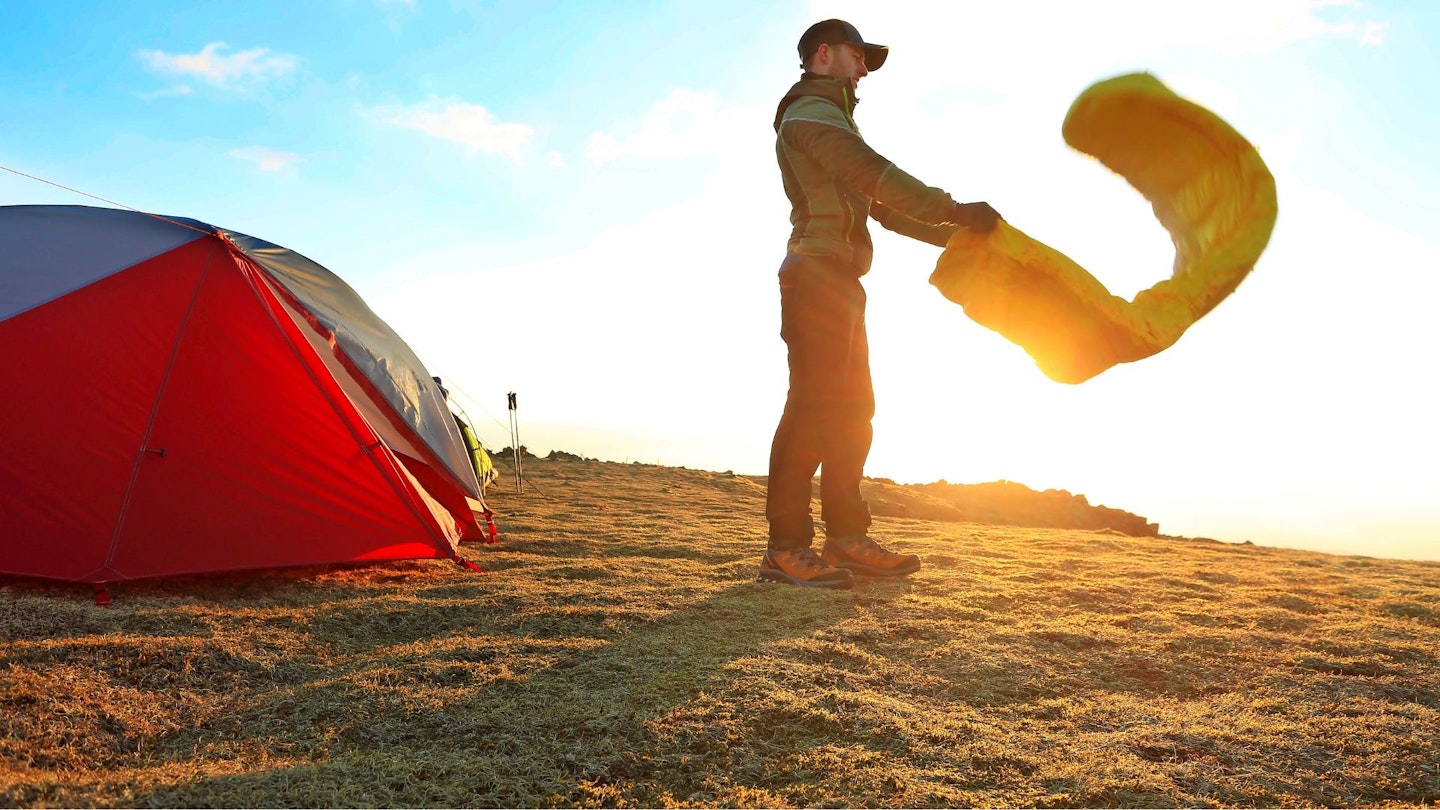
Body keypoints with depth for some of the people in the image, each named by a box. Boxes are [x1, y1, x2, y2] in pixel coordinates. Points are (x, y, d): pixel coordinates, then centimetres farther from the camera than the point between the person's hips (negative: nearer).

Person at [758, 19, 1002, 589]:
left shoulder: (830, 120, 30)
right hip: (818, 273, -10)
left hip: (839, 283, 10)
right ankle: (786, 547, -15)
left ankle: (846, 537, 9)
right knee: (814, 404, -15)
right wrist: (953, 210, -20)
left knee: (851, 409, 7)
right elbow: (874, 175, -17)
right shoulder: (810, 111, -1)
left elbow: (878, 203, 25)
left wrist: (950, 235, 17)